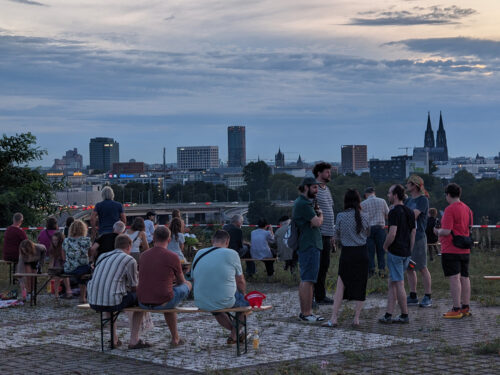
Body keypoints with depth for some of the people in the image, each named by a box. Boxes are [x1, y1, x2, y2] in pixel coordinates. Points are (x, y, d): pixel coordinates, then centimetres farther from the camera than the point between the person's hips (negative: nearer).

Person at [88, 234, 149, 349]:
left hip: (93, 302, 6)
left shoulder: (103, 257, 20)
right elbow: (134, 287, 7)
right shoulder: (130, 260, 1)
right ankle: (134, 340, 13)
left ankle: (114, 339, 37)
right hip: (113, 303, -6)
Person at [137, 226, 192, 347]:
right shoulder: (172, 256, -9)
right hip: (163, 303, -5)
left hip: (143, 303, 5)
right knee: (187, 285, 21)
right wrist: (173, 280, 33)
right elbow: (181, 281, 9)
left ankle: (175, 338, 42)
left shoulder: (144, 255, 6)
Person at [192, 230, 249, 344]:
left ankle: (235, 332, 43)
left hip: (201, 304, 5)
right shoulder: (231, 254, -7)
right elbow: (240, 281, 1)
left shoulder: (199, 254, 4)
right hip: (225, 302, -5)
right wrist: (243, 295, 22)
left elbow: (193, 279, 14)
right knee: (246, 301, 24)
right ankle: (234, 333, 29)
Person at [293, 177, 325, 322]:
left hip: (308, 246, 11)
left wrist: (317, 214, 0)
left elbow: (314, 222, 20)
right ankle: (306, 313, -10)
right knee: (307, 280, -10)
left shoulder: (305, 202, 20)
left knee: (305, 280, 13)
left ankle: (304, 311, 19)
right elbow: (317, 222, -16)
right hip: (309, 246, -11)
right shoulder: (303, 204, -15)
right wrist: (320, 215, 3)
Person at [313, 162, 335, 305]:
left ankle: (321, 295, 17)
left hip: (327, 234, 9)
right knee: (319, 266, -6)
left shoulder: (327, 189, 20)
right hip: (319, 234, -9)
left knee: (324, 265, 11)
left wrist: (332, 235, 23)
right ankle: (319, 296, -2)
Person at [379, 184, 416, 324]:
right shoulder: (410, 212, 12)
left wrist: (385, 246, -4)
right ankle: (388, 315, 10)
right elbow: (413, 234, 15)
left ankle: (405, 315, 3)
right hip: (406, 252, 9)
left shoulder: (394, 212, -14)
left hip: (395, 252, -8)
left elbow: (392, 234, -21)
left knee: (399, 284, -2)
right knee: (392, 284, 11)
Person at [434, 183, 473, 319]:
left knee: (454, 278, -9)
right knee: (464, 278, 11)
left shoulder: (450, 209, -14)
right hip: (465, 250, 9)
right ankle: (465, 308, 16)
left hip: (451, 250, -9)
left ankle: (456, 310, -10)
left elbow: (446, 231, -21)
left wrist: (437, 231, 0)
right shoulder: (467, 209, 13)